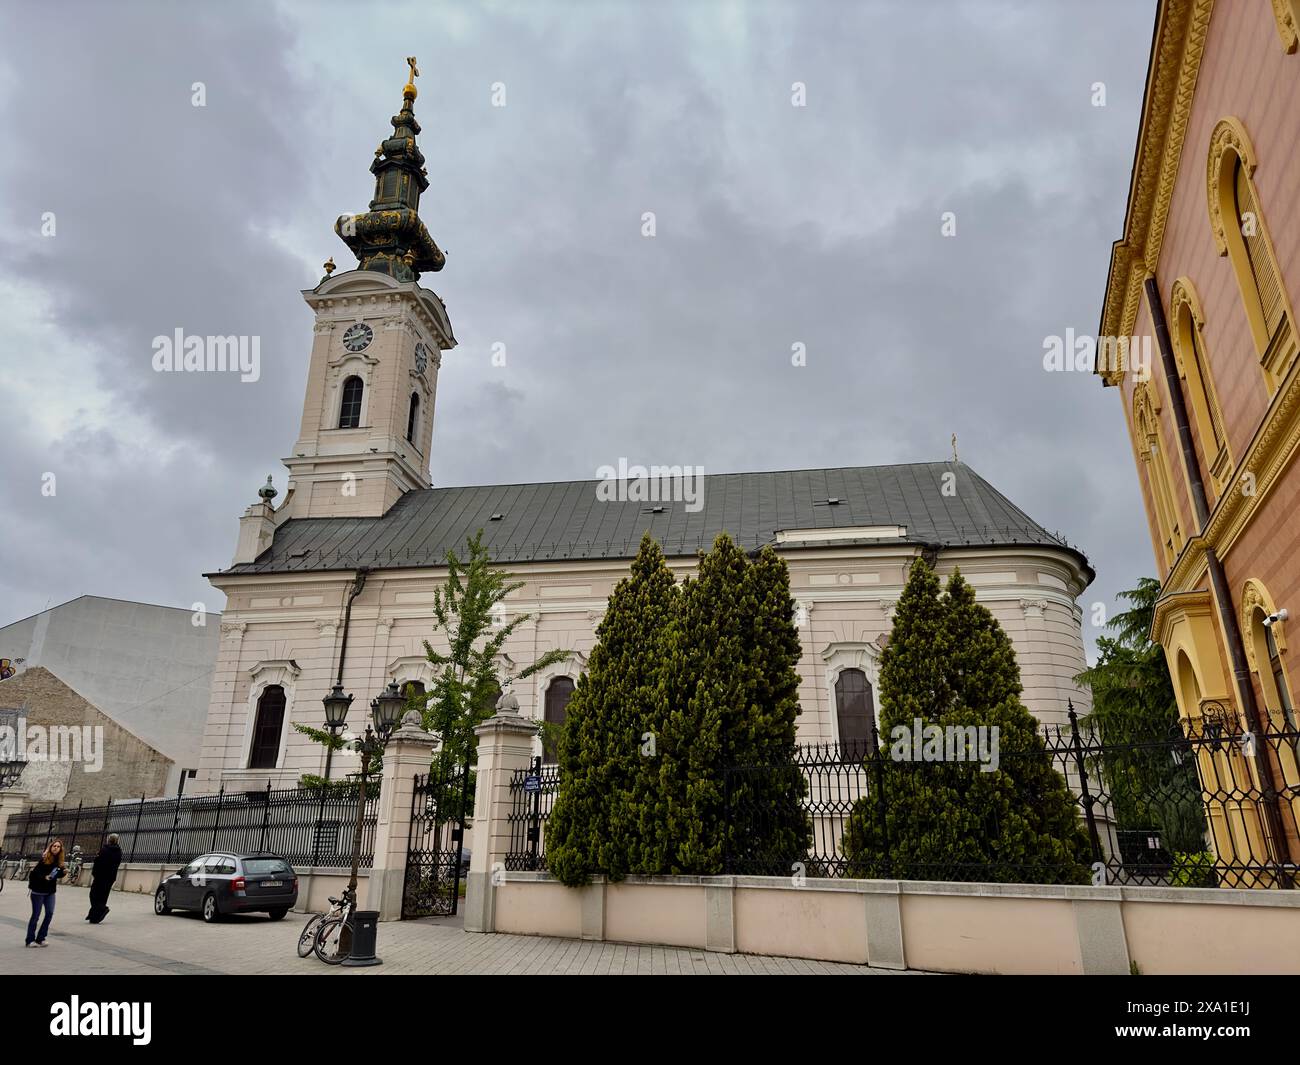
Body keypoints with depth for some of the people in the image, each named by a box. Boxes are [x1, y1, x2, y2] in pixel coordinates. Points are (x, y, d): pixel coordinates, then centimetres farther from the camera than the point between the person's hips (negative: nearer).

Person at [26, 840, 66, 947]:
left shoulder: (59, 861, 3)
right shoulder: (44, 859, -15)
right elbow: (35, 873, -18)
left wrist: (63, 871, -9)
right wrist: (44, 877, -32)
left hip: (50, 891, 6)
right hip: (38, 891, -6)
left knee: (50, 913, 0)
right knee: (36, 915, 2)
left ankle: (40, 938, 12)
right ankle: (30, 940, 15)